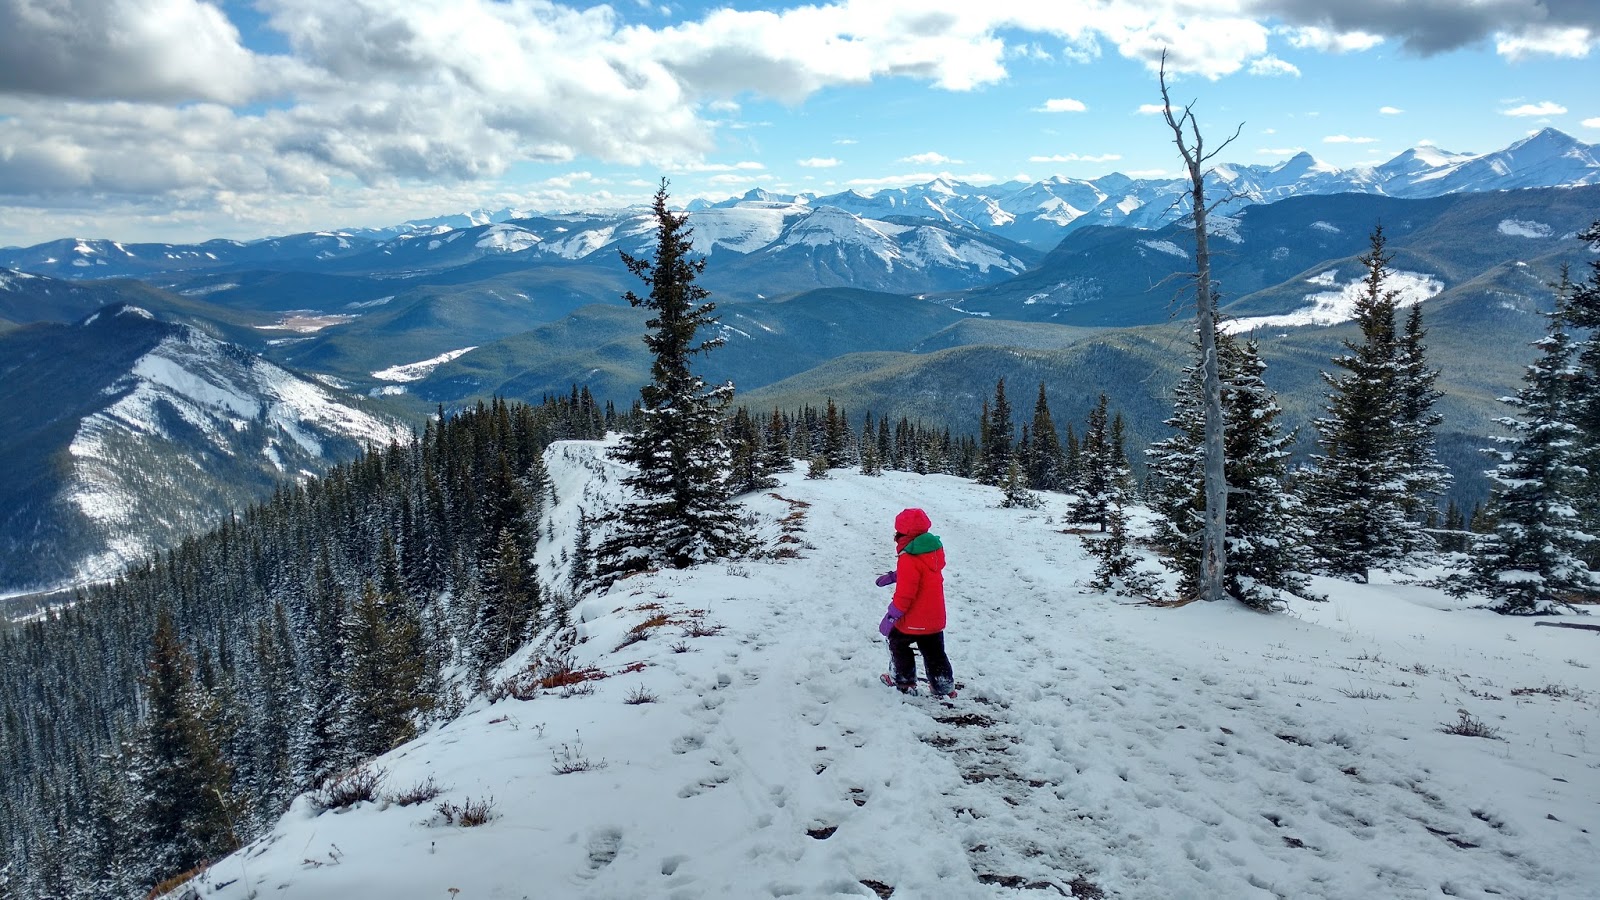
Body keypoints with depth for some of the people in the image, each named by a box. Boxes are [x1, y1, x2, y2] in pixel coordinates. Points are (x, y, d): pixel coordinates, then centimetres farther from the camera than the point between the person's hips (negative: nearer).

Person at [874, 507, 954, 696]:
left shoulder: (908, 558, -26)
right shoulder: (935, 549, -1)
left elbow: (905, 594, -26)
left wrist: (891, 617, -17)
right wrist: (894, 576, 15)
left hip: (913, 621, -7)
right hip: (935, 618, 7)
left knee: (898, 643, 18)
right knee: (934, 652, 20)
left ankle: (906, 682, 24)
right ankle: (944, 684, 24)